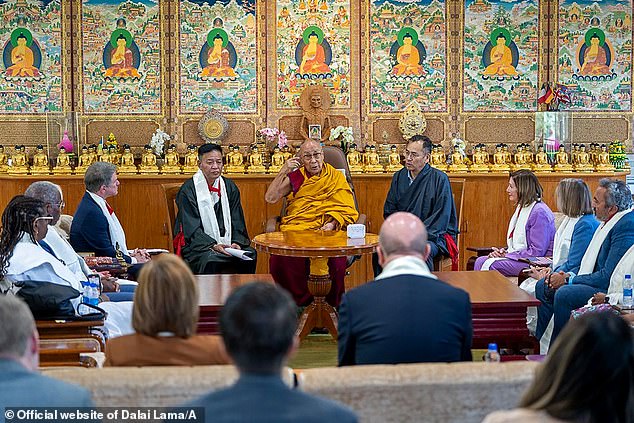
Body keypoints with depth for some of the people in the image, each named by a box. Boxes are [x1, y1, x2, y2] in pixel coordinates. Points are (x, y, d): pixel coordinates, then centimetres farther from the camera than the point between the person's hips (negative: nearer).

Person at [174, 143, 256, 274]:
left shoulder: (230, 187, 11)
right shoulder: (188, 190, -6)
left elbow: (237, 223, 10)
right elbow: (192, 229, -12)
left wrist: (236, 243, -10)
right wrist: (213, 246, -26)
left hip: (227, 243, 5)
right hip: (197, 245, -5)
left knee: (250, 254, -22)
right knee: (210, 259, -36)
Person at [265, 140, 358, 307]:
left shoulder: (336, 178, 13)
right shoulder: (296, 177, 16)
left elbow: (346, 211, 5)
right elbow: (270, 198, 7)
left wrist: (333, 224, -14)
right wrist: (283, 172, 0)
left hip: (327, 231, -1)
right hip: (296, 229, 1)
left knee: (336, 260, -34)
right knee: (279, 259, -31)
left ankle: (334, 304, -9)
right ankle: (300, 301, -11)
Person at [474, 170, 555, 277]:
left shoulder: (539, 212, -17)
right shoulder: (521, 208, 16)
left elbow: (537, 252, -21)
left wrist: (507, 255, -16)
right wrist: (502, 251, 0)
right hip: (518, 257, 10)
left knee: (491, 265, -23)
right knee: (480, 261, -7)